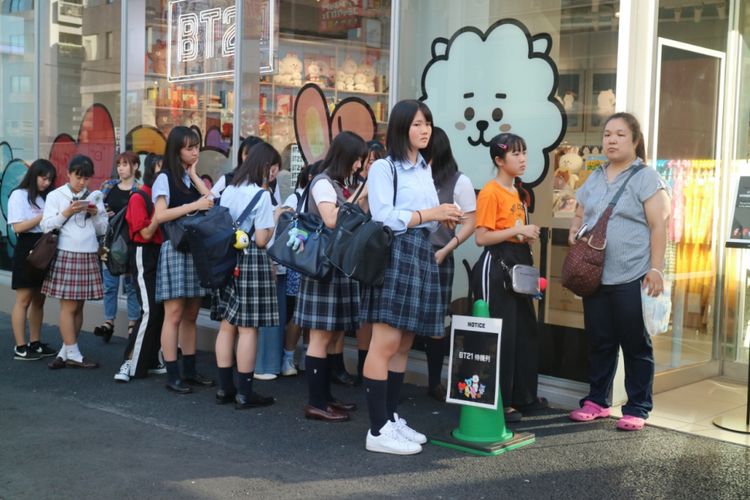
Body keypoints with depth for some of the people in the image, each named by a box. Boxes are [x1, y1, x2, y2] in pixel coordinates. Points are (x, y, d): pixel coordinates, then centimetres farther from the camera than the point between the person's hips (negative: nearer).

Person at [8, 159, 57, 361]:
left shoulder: (46, 197, 16)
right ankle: (20, 348, -2)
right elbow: (18, 227, -13)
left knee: (39, 299, 10)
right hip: (27, 249, -7)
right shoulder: (19, 195, -3)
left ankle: (35, 343, 17)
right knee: (24, 300, -5)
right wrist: (43, 216, -15)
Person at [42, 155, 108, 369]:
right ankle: (73, 355, 0)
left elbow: (102, 230, 13)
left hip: (88, 255, 4)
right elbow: (46, 226, -3)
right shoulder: (56, 196, 3)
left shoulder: (95, 197, 12)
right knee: (68, 306, -5)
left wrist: (96, 214, -5)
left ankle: (66, 351, 11)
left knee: (79, 306, 4)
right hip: (66, 254, -4)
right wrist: (66, 212, -14)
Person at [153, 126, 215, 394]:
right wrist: (194, 206, -18)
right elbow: (160, 215, -15)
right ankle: (172, 374, -3)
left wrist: (194, 175, 2)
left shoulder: (192, 179, 16)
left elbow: (212, 202, 0)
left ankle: (189, 370, 15)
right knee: (174, 314, -6)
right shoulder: (164, 178, -2)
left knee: (191, 314, 9)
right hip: (175, 249, -6)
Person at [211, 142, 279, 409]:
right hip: (251, 261, -7)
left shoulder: (228, 191, 10)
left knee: (227, 326, 11)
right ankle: (244, 393, 2)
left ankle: (225, 387, 18)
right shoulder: (261, 195, -12)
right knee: (248, 329, -3)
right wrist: (275, 220, 2)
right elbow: (261, 239, -14)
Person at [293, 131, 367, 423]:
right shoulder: (323, 183, -10)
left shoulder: (334, 184, 20)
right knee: (321, 337, -7)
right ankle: (316, 403, -4)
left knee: (333, 336, 11)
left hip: (337, 265, 10)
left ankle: (325, 396, 17)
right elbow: (331, 221, -23)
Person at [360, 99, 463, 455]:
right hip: (395, 255, -8)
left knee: (404, 344, 10)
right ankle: (378, 431, -10)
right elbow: (385, 217, -13)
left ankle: (391, 418, 17)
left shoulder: (425, 169, 20)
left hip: (422, 255, 8)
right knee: (386, 343, -11)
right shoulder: (383, 168, -4)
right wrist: (430, 214, -16)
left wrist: (443, 219, 4)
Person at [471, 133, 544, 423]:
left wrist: (529, 235, 11)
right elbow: (481, 238, -17)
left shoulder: (519, 193, 15)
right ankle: (498, 401, 4)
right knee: (500, 334, -5)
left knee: (526, 331, 12)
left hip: (518, 264, 9)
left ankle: (524, 396, 23)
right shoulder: (490, 193, -12)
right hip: (496, 265, -9)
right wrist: (517, 231, -19)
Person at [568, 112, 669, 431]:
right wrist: (574, 233, 1)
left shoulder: (646, 178, -3)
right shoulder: (594, 178, 15)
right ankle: (597, 401, 22)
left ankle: (637, 409, 9)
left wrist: (656, 269, -16)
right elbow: (579, 216, 24)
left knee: (635, 344, 1)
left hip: (632, 278, -5)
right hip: (595, 275, 5)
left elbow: (658, 226, -9)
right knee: (600, 341, 11)